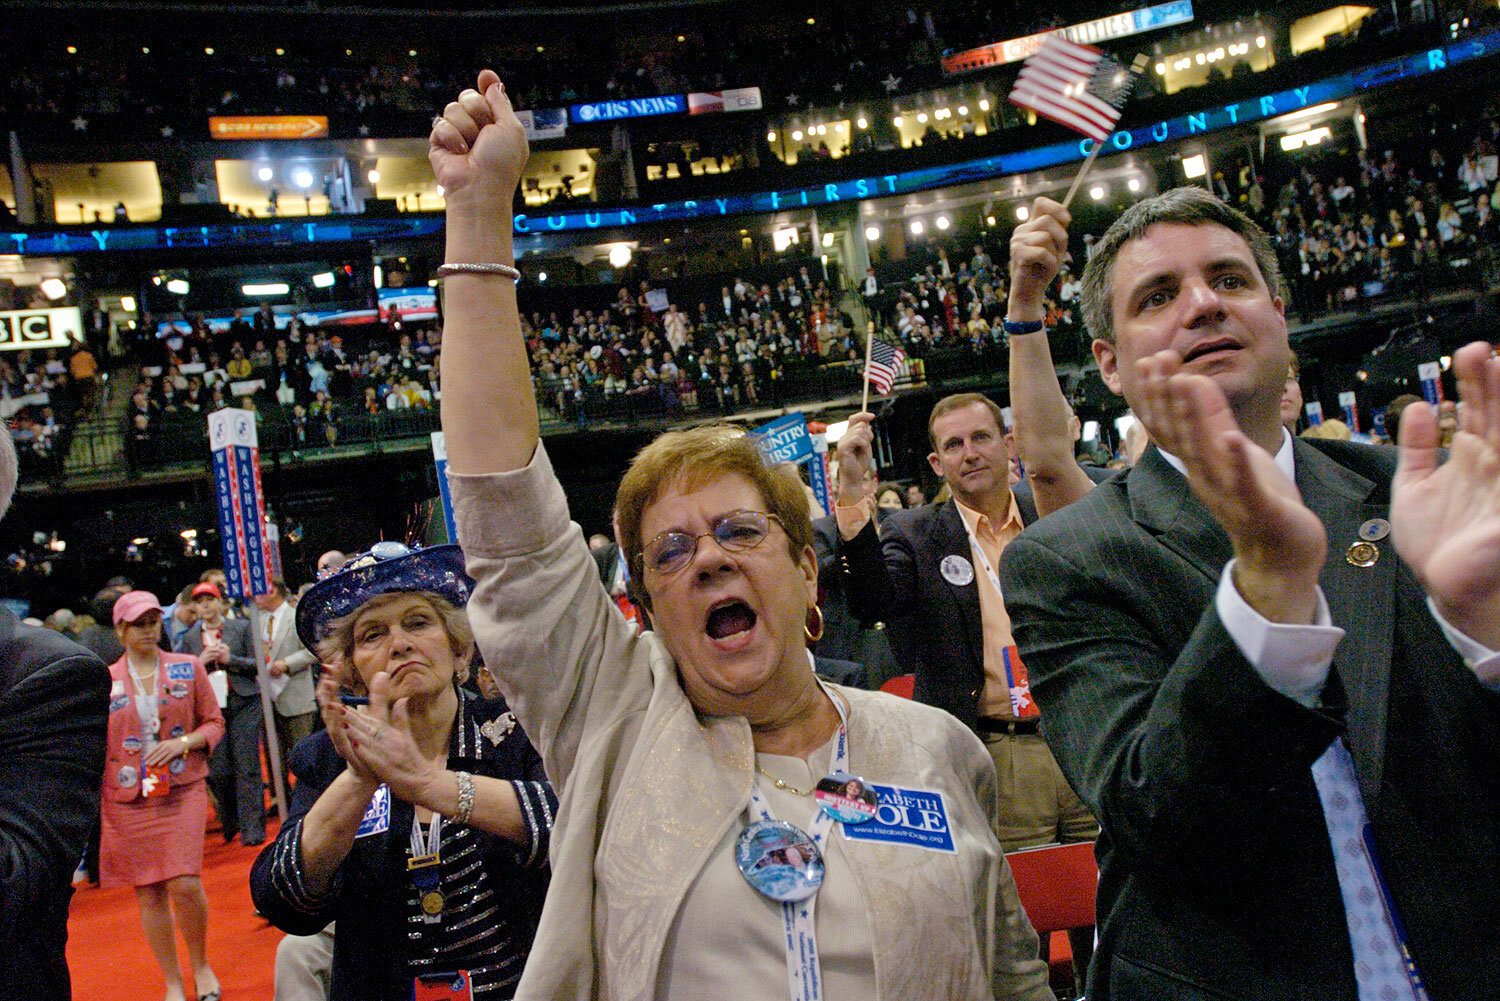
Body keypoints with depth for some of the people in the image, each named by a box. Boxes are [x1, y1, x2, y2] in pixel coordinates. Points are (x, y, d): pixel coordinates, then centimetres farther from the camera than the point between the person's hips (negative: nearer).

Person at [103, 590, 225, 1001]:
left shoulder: (188, 668, 5)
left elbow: (214, 722, 7)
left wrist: (182, 743, -11)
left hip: (183, 789, -1)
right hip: (127, 798, 1)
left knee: (185, 883, -11)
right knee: (148, 892, 4)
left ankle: (201, 964, 15)